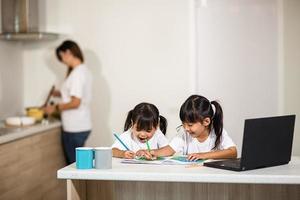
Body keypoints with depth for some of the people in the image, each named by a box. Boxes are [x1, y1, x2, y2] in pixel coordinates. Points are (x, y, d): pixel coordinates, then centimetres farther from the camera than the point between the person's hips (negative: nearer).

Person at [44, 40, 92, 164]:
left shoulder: (77, 73, -17)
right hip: (81, 126, 9)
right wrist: (61, 94, 16)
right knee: (75, 163, 15)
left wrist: (55, 108, -10)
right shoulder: (84, 70, 11)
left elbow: (75, 103, -22)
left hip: (75, 128, -9)